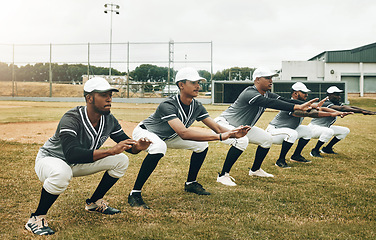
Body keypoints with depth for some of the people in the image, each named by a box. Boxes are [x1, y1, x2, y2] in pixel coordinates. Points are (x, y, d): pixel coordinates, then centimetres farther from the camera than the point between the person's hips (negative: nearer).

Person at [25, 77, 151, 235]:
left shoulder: (109, 120, -10)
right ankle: (37, 218, -19)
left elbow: (125, 142, -1)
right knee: (62, 173, -42)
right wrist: (110, 151, -50)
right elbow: (72, 155, -45)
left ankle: (94, 203, 13)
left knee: (121, 160, -2)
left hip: (79, 163, 7)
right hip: (50, 160, -7)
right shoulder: (71, 119, -32)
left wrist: (137, 147, -27)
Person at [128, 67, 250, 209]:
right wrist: (219, 136, -53)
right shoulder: (168, 105, -37)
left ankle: (191, 183, 18)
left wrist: (233, 133, -36)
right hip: (144, 132, -7)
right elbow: (183, 133, -50)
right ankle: (135, 194, -29)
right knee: (158, 147, -40)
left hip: (167, 136, 8)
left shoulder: (197, 106, -14)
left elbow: (216, 127, -14)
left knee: (202, 144, -1)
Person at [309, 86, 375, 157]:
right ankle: (314, 151, -19)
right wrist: (361, 111, -45)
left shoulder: (337, 104, 1)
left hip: (325, 127, 10)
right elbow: (342, 108, -39)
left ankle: (327, 148, 14)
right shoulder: (326, 104, -26)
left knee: (345, 130, 8)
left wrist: (368, 111, -23)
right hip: (314, 127, -10)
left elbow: (350, 107, -10)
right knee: (329, 131, -37)